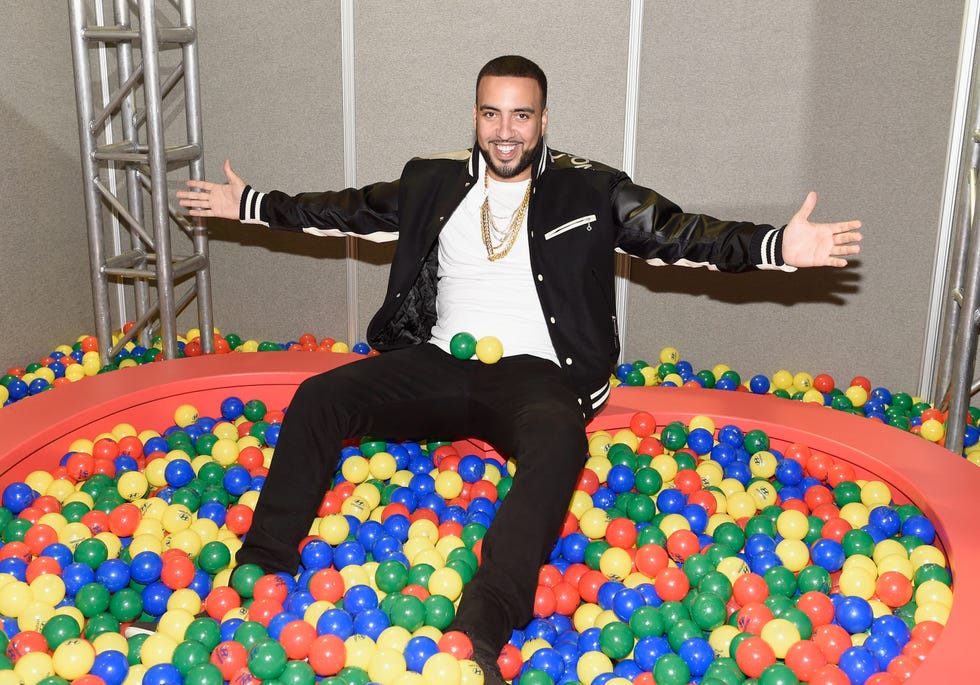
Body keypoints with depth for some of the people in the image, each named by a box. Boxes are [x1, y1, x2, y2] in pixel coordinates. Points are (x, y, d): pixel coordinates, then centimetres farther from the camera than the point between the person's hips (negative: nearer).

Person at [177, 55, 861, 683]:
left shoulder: (590, 189, 5)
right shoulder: (433, 182, 15)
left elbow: (680, 234, -4)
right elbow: (353, 210, 23)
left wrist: (779, 245, -18)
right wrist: (253, 204, 24)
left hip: (534, 373, -3)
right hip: (438, 365, 4)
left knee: (559, 441, -37)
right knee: (318, 396, -16)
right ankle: (259, 571, -14)